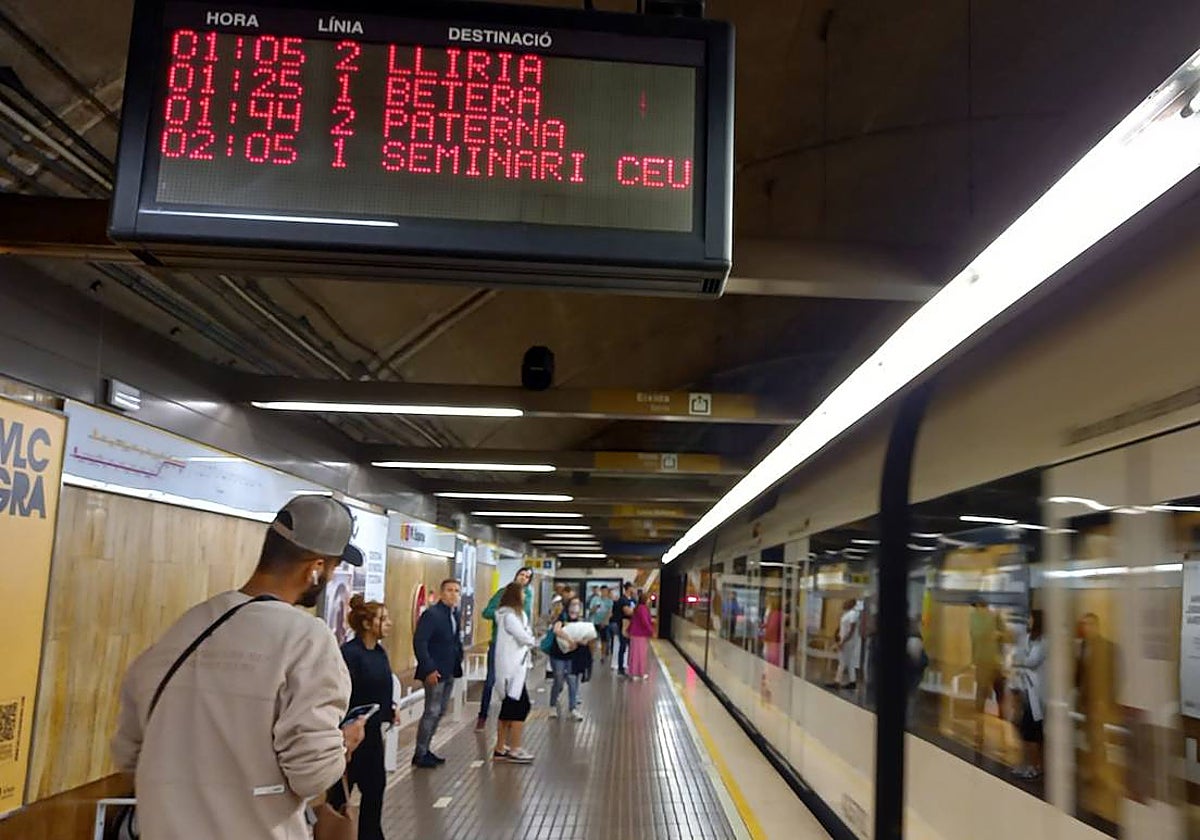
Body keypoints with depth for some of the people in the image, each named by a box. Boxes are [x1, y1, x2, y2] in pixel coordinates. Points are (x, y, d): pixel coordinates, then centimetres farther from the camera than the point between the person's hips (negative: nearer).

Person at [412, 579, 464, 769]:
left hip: (450, 672, 9)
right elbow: (419, 642, -19)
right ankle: (419, 755, 8)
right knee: (432, 712, -3)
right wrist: (429, 669, -21)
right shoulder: (431, 614, -15)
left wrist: (458, 661, 4)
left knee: (440, 712, 15)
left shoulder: (455, 615, 9)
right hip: (435, 672, -8)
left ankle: (425, 750, 26)